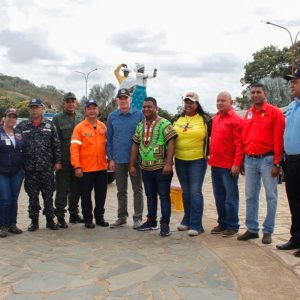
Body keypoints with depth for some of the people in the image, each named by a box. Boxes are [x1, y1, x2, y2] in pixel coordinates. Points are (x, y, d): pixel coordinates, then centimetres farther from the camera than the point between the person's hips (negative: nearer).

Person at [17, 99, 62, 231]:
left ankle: (50, 220, 16)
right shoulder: (22, 126, 7)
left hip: (47, 167, -1)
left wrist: (57, 161, -2)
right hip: (30, 169, 1)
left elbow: (56, 145, 4)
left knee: (48, 195, 5)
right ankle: (34, 221, 19)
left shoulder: (49, 125, 6)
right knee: (33, 196, 8)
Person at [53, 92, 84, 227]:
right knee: (62, 189, -1)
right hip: (64, 160, -4)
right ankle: (60, 217, 6)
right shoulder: (57, 118, 0)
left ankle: (74, 214, 24)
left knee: (76, 188, 12)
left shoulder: (80, 118, 11)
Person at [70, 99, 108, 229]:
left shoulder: (103, 127, 7)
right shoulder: (79, 127, -6)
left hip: (102, 167, 4)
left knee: (101, 195, 13)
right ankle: (88, 219, 19)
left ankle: (99, 217, 27)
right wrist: (77, 166, -16)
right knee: (86, 196, 6)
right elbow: (74, 148, -10)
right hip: (86, 169, -4)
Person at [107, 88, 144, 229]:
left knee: (137, 189, 5)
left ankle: (137, 218, 14)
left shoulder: (139, 115, -4)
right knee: (121, 190, 13)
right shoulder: (112, 117, 5)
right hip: (118, 159, 3)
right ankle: (122, 217, 24)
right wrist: (111, 159, 2)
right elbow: (109, 139, 7)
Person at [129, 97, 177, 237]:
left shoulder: (164, 124, -8)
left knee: (164, 196, 1)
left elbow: (171, 143, -15)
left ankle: (165, 224, 8)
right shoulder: (140, 126, 11)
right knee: (150, 196, 15)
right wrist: (132, 165, 11)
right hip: (146, 168, 6)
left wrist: (168, 164, -21)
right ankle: (151, 221, 27)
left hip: (161, 168, -6)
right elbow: (135, 146, 14)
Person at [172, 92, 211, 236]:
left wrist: (207, 152, 2)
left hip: (198, 161, -4)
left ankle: (196, 224, 0)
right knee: (186, 192, 13)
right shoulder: (177, 119, 10)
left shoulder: (205, 119, -3)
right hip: (180, 161, 5)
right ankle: (187, 220, 25)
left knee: (195, 192, -6)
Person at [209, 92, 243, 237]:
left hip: (229, 166, -7)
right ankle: (222, 223, 25)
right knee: (219, 196, 14)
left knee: (230, 196, 1)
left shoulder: (236, 120, -9)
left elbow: (239, 144, -13)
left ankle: (232, 226, 11)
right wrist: (211, 157, 14)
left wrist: (236, 164, -18)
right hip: (215, 164, 7)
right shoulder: (215, 119, 14)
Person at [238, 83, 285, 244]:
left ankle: (268, 231, 12)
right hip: (250, 160, 5)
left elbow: (278, 139, -9)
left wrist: (277, 163, -12)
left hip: (267, 159, -5)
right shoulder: (248, 114, 12)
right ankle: (252, 229, 20)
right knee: (250, 196, 10)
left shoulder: (274, 112, -4)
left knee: (271, 196, 3)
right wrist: (242, 159, 11)